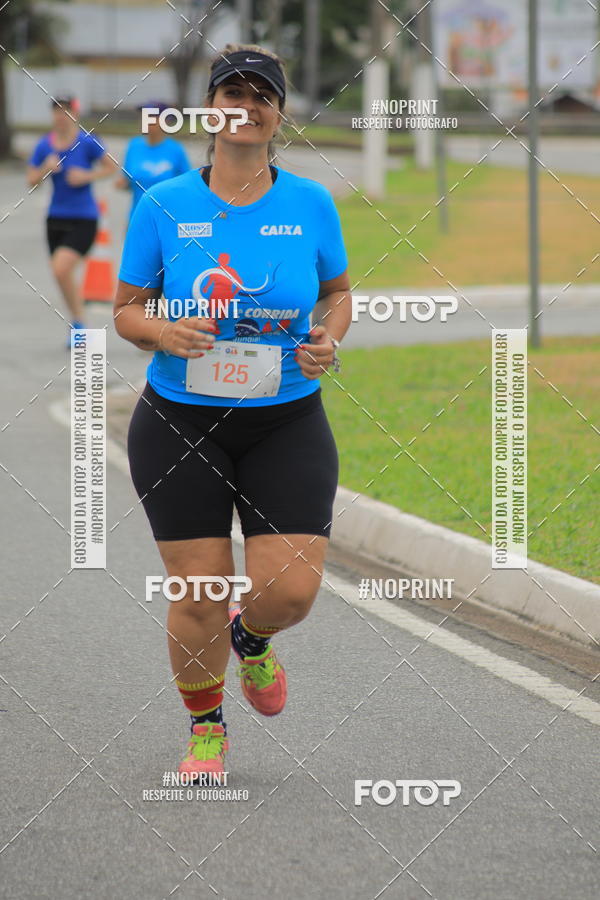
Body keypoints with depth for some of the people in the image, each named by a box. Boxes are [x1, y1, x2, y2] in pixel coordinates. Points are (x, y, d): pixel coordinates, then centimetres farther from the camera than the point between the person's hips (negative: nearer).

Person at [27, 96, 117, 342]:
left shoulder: (87, 142, -10)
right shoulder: (44, 145, 2)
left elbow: (111, 167, 0)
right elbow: (31, 180, 5)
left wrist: (86, 176, -14)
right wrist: (45, 169, -15)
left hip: (83, 219, -6)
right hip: (56, 218, 6)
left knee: (61, 268, -21)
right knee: (64, 275, 11)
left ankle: (77, 323, -5)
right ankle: (78, 325, 29)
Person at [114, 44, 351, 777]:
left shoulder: (311, 204, 0)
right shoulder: (163, 206, -4)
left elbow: (337, 292, 15)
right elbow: (125, 309, 3)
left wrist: (329, 339, -7)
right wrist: (163, 332, -19)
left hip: (287, 424, 1)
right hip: (180, 422, -1)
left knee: (292, 590, -9)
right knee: (198, 593, -1)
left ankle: (251, 637, 30)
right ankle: (205, 725, 26)